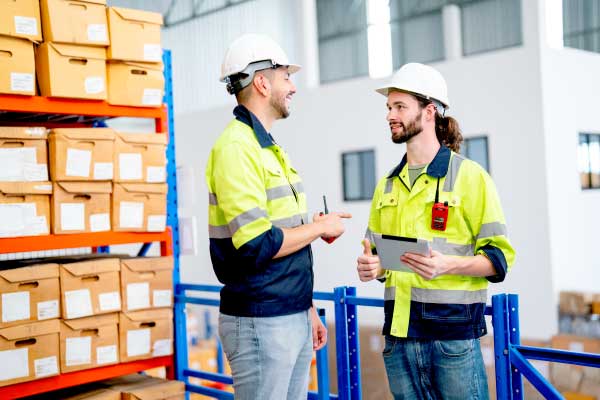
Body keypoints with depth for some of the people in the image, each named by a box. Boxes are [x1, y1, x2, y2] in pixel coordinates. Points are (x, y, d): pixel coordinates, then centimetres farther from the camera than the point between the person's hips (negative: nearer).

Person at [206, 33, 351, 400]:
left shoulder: (270, 149, 14)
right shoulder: (236, 147, -15)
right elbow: (258, 246, -23)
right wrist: (320, 226, -9)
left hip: (293, 318, 9)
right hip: (260, 323, -9)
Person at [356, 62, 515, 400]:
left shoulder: (470, 176, -3)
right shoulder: (387, 185, 14)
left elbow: (500, 256, -6)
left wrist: (448, 264, -23)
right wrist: (372, 265, -1)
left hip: (454, 330, -5)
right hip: (400, 329, 5)